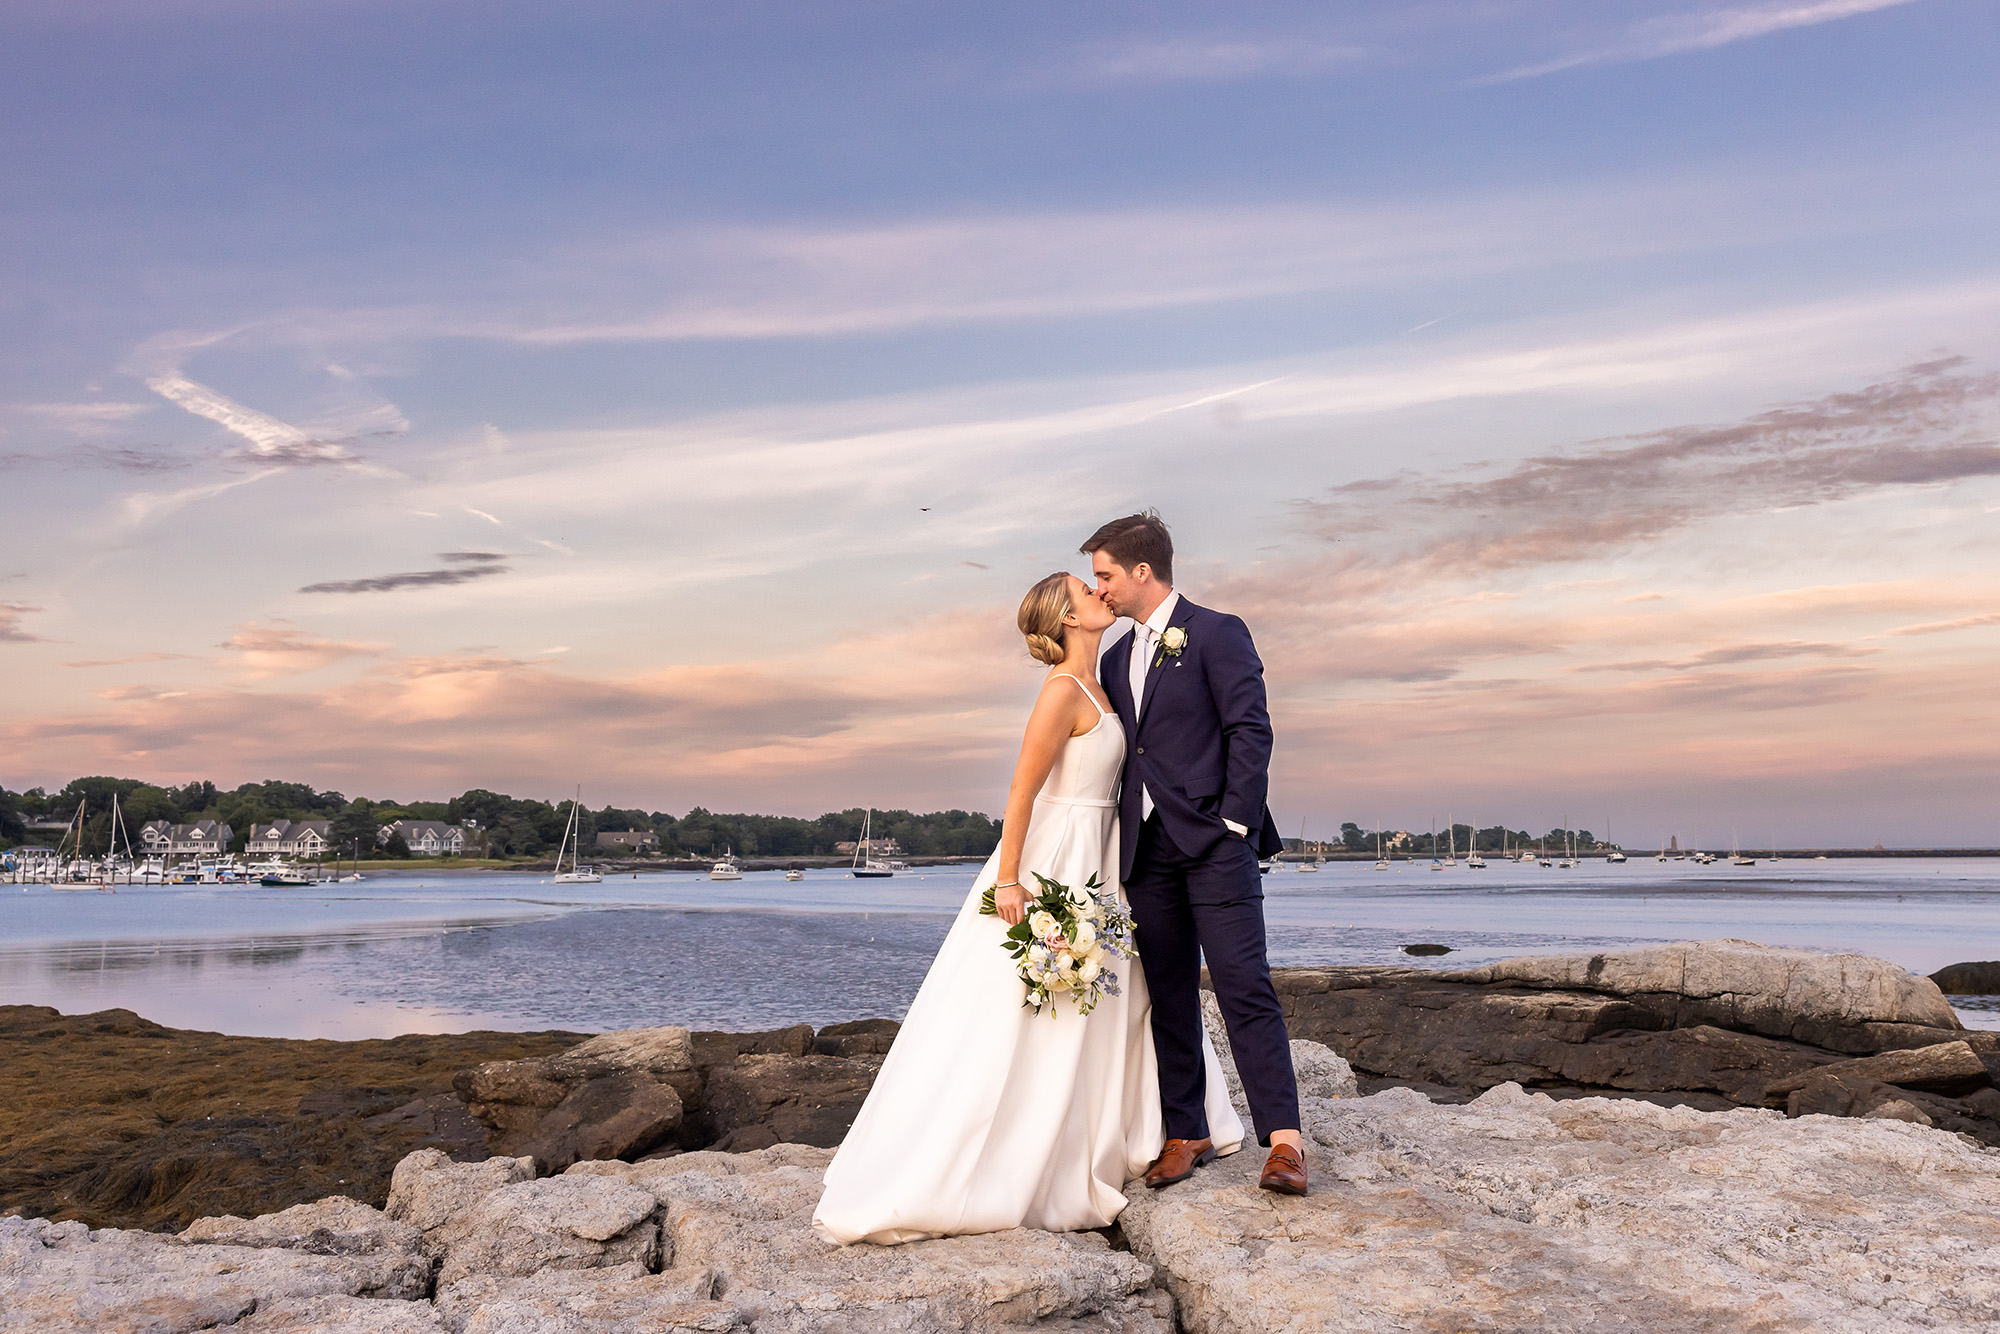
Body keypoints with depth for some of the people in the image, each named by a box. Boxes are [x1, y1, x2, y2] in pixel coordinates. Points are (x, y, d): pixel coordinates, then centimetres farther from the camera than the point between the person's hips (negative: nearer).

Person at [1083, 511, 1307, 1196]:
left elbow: (1251, 730, -8)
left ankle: (1283, 1138, -6)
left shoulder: (1217, 633, -2)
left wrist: (1235, 823, -14)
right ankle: (1187, 1134, 16)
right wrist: (1120, 843, 12)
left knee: (1244, 986, -10)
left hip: (1214, 841, -6)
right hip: (1146, 850, 7)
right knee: (1169, 997, 8)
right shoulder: (1116, 659, 19)